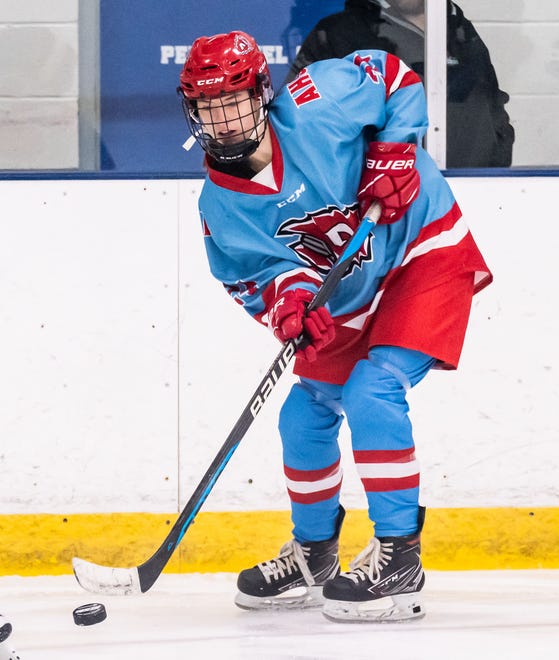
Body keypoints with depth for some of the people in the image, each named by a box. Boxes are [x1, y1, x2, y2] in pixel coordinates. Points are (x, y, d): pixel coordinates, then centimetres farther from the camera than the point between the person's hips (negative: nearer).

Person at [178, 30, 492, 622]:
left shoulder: (316, 105, -23)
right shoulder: (221, 205, -10)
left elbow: (393, 78, -9)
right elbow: (252, 273, -11)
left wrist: (391, 155, -19)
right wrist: (286, 297, -32)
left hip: (424, 249, -7)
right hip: (348, 299, 7)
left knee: (372, 391, -23)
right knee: (305, 413, 9)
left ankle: (399, 556, -18)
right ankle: (313, 555, 29)